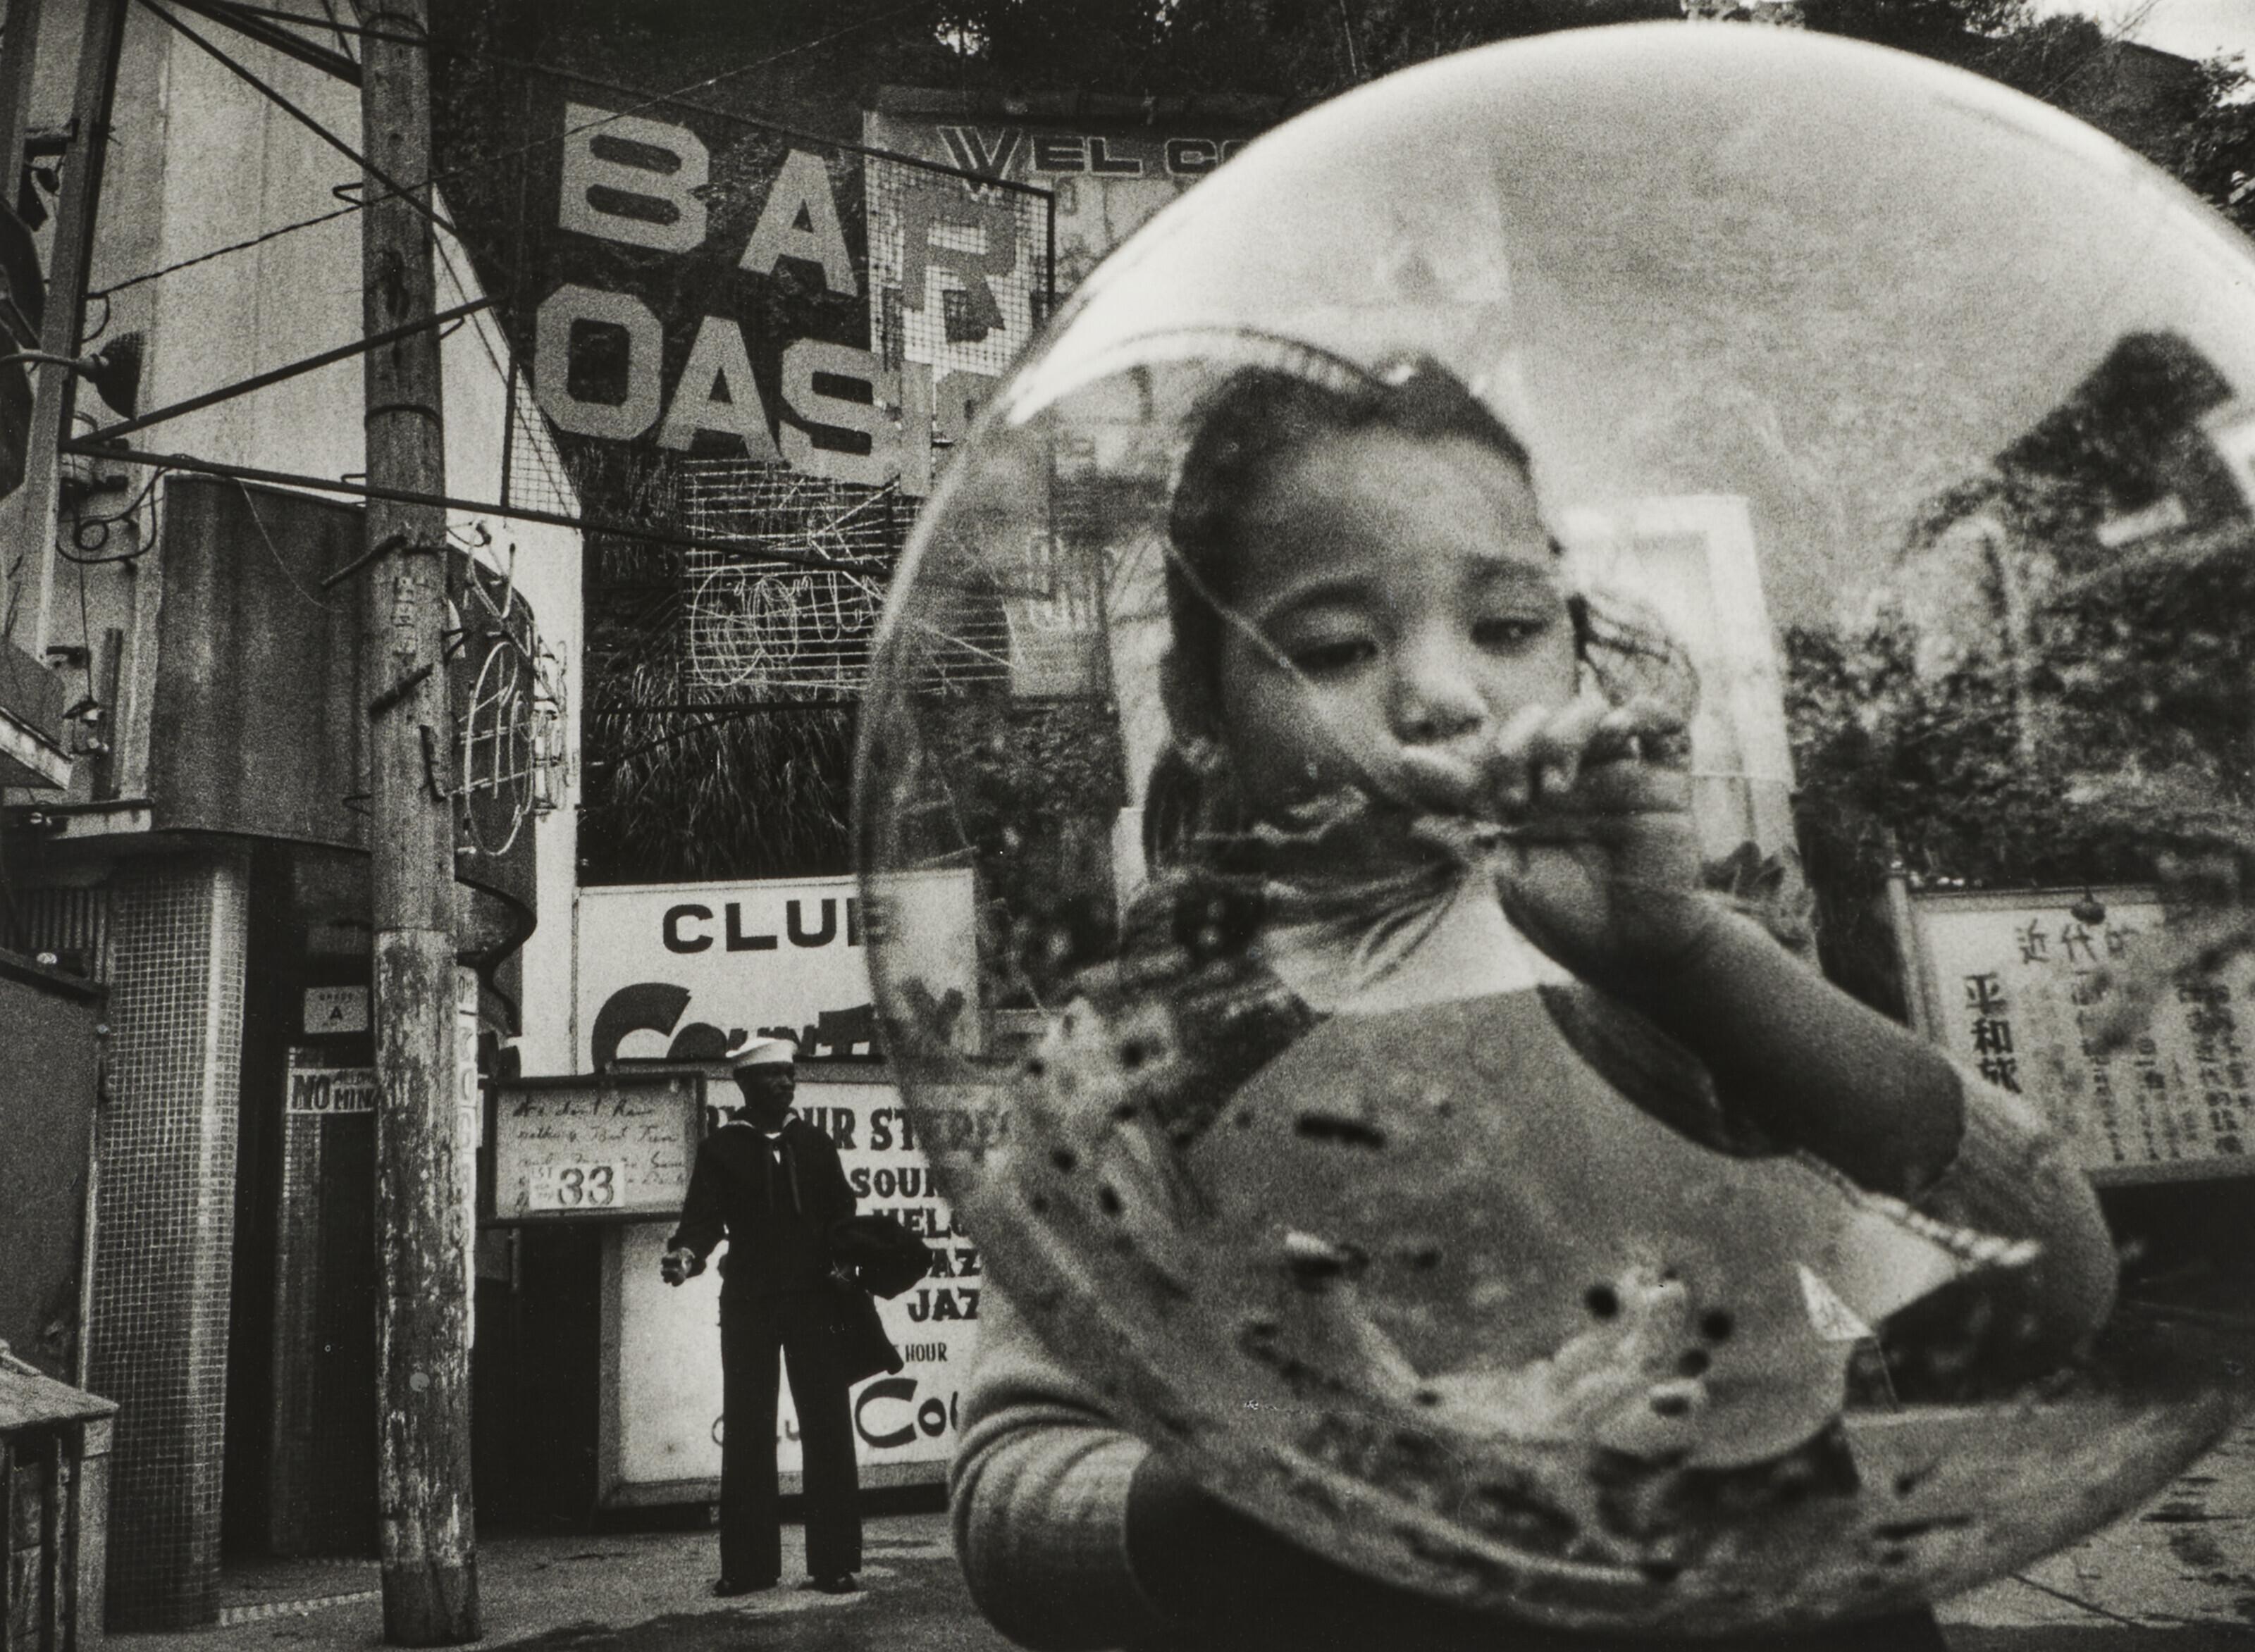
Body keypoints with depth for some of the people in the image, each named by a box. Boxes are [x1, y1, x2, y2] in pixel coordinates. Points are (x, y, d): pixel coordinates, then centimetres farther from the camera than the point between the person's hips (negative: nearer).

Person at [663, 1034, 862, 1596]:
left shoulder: (815, 1144, 12)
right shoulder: (720, 1150, 6)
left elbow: (843, 1216, 11)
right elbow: (703, 1215, -5)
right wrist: (686, 1253, -25)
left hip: (814, 1297, 1)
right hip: (747, 1301, -1)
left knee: (827, 1428, 0)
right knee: (746, 1431, 4)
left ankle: (835, 1561, 7)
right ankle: (748, 1564, 13)